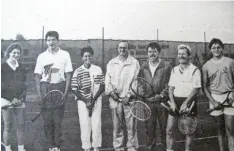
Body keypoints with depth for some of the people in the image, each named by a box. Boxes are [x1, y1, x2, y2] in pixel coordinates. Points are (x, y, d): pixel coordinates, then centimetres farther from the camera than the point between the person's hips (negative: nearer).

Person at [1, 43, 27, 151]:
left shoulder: (21, 68, 11)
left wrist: (22, 98, 1)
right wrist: (11, 99, -11)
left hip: (19, 101, 4)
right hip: (6, 101, -4)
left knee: (21, 125, 5)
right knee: (8, 127, 2)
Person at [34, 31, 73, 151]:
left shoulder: (65, 55, 4)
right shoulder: (41, 56, 8)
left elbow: (68, 75, 2)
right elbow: (37, 76, 7)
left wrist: (66, 92, -6)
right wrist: (39, 93, -3)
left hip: (59, 87, -1)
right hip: (45, 87, 2)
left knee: (58, 119, -1)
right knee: (47, 119, 3)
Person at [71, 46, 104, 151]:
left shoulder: (98, 70, 1)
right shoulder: (78, 72, -1)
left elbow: (102, 87, 2)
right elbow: (75, 89, -2)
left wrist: (93, 99, -8)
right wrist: (86, 101, -10)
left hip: (96, 100, 1)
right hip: (83, 101, -1)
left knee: (97, 124, 0)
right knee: (85, 125, 0)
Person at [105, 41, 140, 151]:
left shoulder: (134, 63, 2)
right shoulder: (111, 63, 12)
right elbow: (107, 80, 10)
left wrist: (129, 95, -11)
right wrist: (111, 92, -6)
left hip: (129, 99, -2)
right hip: (115, 99, 3)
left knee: (131, 125, -1)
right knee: (117, 126, 7)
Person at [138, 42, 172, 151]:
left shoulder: (166, 66, -1)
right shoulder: (143, 67, 8)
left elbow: (170, 84, -4)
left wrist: (161, 95, -13)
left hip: (162, 101, -2)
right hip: (148, 102, 2)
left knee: (164, 126, 6)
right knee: (149, 126, 8)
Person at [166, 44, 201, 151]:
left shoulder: (195, 70, -4)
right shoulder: (174, 69, 9)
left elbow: (196, 89, -10)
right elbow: (171, 87, 8)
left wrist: (185, 103, -17)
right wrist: (172, 102, -6)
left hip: (189, 101, -3)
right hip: (175, 101, 4)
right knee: (169, 130, 2)